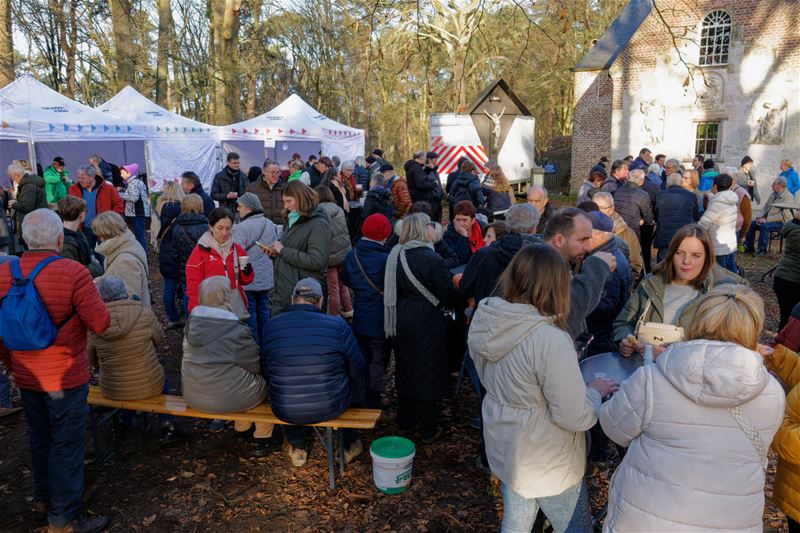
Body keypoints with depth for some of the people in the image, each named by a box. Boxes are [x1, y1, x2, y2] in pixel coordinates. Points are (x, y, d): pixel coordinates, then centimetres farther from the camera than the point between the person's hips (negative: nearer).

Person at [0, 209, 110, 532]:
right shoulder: (73, 273, -22)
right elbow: (100, 323, -19)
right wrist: (94, 299, 1)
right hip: (65, 377, -6)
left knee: (39, 435, 24)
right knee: (67, 444, 7)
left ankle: (43, 494, 44)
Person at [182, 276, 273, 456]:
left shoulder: (191, 325, -3)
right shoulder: (237, 332, -23)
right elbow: (257, 366, -12)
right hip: (227, 399, -7)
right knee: (266, 379, 15)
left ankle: (242, 427, 41)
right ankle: (261, 439, 22)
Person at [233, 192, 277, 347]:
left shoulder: (242, 227, -19)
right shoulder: (270, 225, 4)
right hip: (266, 278, 7)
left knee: (249, 312, 4)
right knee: (263, 310, 16)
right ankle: (264, 344, 24)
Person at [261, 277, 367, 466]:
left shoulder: (272, 325, -8)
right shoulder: (338, 325, -14)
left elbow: (266, 373, 3)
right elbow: (358, 370, -5)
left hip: (285, 411, 2)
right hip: (331, 408, -2)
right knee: (357, 379, 28)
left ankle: (297, 449, 42)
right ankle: (350, 446, 39)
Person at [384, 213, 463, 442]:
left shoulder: (395, 255, 1)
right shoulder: (431, 259, -18)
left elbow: (394, 290, 9)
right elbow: (448, 294, -15)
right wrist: (461, 306, 3)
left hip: (402, 320, 7)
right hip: (427, 324, -6)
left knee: (406, 370, 20)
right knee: (428, 373, 6)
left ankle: (405, 421, 34)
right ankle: (429, 429, 16)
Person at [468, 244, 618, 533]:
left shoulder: (485, 322, -9)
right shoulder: (549, 339, -32)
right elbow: (576, 418, -26)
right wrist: (595, 390, -6)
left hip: (503, 449, 6)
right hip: (548, 464, -6)